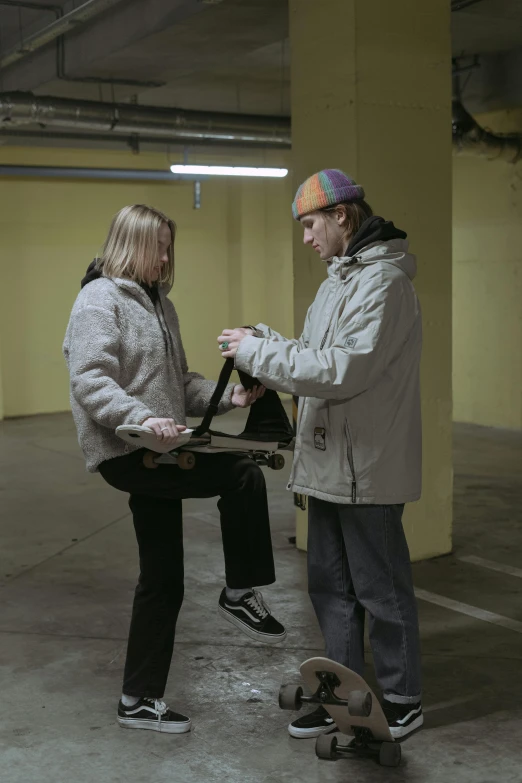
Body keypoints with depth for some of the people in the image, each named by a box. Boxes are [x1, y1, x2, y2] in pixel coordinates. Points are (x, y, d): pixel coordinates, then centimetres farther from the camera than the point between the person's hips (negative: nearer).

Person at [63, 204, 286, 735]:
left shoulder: (158, 303, 18)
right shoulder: (100, 299, -8)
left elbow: (179, 381, 19)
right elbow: (88, 381, -19)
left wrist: (227, 396, 2)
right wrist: (140, 416, -32)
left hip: (156, 454, 9)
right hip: (123, 452, -9)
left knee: (162, 581, 10)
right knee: (242, 475, -20)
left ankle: (140, 701, 22)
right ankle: (240, 593, -2)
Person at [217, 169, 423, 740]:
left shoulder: (382, 282, -17)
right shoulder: (341, 277, 15)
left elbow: (342, 371, -26)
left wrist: (256, 353, -18)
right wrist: (264, 341, 2)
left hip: (366, 468, -9)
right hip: (330, 463, 10)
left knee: (381, 590, 4)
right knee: (331, 586, 16)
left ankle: (402, 703, 21)